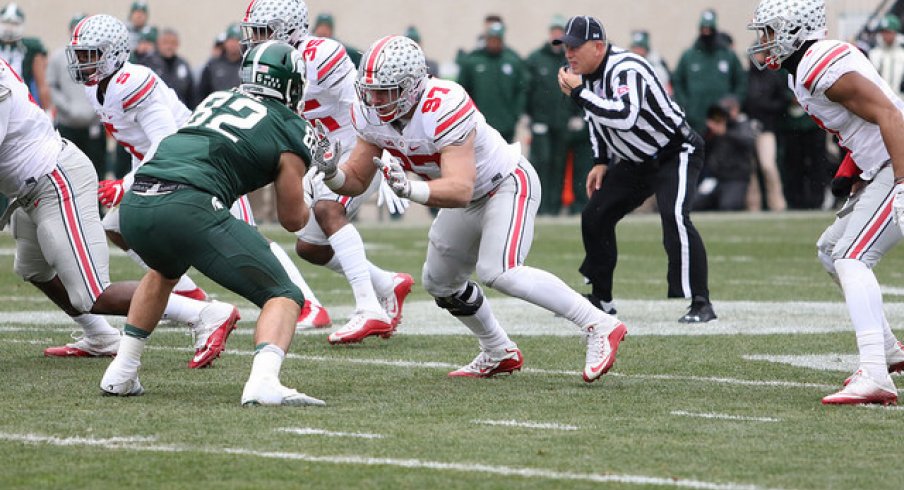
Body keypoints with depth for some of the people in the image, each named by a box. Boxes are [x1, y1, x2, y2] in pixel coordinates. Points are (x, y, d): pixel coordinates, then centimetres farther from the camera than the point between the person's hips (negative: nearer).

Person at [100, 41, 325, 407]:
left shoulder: (215, 100, 27)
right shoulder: (291, 131, 11)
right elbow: (293, 219, 17)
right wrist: (305, 201, 38)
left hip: (134, 207, 6)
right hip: (189, 208, -6)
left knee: (164, 272, 39)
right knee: (283, 297, 2)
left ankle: (120, 375, 36)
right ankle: (263, 381, -24)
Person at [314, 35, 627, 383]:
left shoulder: (444, 109, -36)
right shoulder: (371, 116, -13)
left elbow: (460, 190, -44)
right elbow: (357, 181, -5)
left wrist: (410, 189, -60)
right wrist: (331, 174, -27)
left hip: (508, 184, -9)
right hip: (470, 199, 9)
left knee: (498, 272, -28)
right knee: (440, 283, 18)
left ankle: (600, 327, -23)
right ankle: (499, 354, 38)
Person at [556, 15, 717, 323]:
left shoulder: (625, 71, -28)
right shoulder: (586, 72, 0)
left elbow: (624, 117, -45)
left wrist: (578, 93, -38)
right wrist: (601, 161, 9)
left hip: (676, 154, -9)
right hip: (635, 162, 9)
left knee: (674, 219, -28)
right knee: (595, 217, 8)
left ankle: (701, 303, -23)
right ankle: (600, 298, 24)